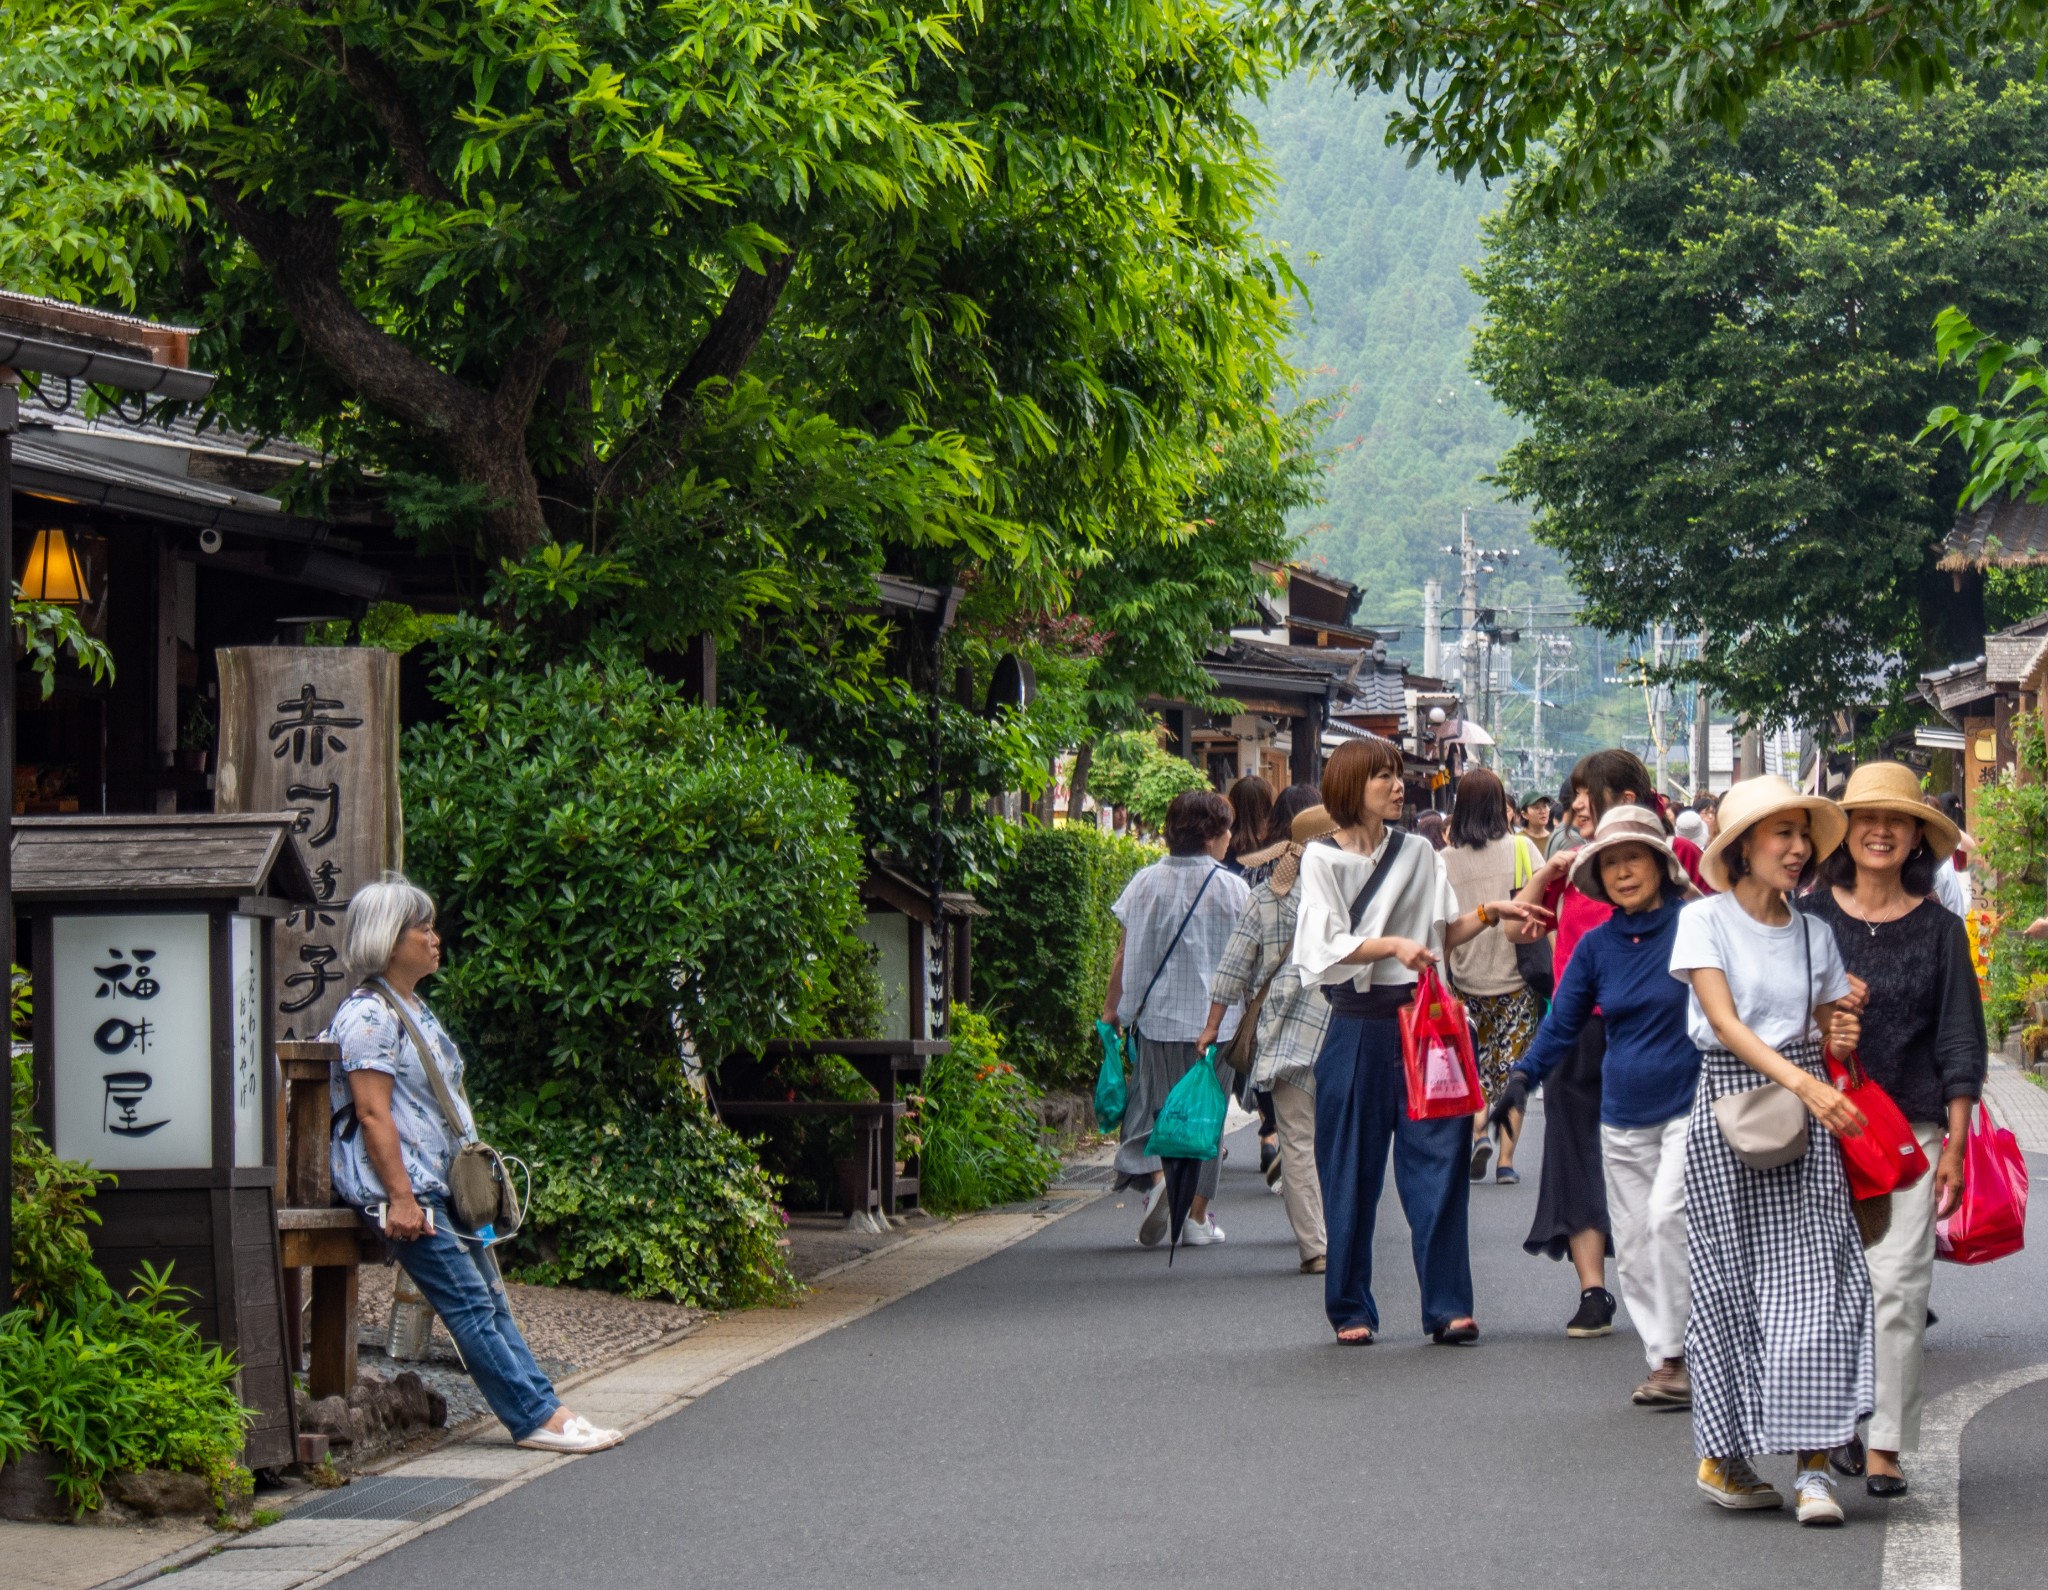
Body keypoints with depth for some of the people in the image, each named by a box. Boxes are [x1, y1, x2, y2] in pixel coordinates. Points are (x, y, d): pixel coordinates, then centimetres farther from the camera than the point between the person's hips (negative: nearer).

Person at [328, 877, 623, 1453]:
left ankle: (542, 1409, 2)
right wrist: (401, 1198, -23)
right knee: (470, 1305, -11)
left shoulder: (414, 1009, 19)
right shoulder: (368, 1016, -13)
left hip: (443, 1183, 10)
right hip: (406, 1185, -10)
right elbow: (374, 1114, -19)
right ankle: (536, 1417, -13)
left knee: (491, 1300, 5)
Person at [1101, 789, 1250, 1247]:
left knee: (1154, 1104, 12)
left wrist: (1111, 1008, 14)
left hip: (1156, 1016, 2)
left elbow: (1124, 954, 3)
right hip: (1214, 1019, -2)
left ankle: (1154, 1175, -15)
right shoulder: (1232, 889, -7)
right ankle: (1197, 1217, 9)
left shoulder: (1145, 882, 0)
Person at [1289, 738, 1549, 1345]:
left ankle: (1447, 1307, -4)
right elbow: (1330, 945, -10)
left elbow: (1443, 935, 16)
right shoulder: (1323, 860, 1)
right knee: (1352, 1172, 2)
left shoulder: (1419, 855, 13)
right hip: (1358, 1027, -3)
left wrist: (1488, 914, 0)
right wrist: (1393, 944, -24)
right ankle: (1350, 1308, 12)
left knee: (1437, 1161, -5)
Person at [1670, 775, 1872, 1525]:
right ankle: (1724, 1457, 12)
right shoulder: (1704, 920, -1)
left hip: (1805, 1120, 3)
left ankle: (1814, 1466, -10)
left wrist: (1840, 1040, -5)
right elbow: (1725, 1021, -12)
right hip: (1728, 1102, -3)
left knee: (1813, 1280, -7)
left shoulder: (1812, 933, 12)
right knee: (1730, 1284, 0)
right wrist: (1799, 1081, -24)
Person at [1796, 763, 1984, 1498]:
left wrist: (1955, 1145, -2)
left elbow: (1959, 1043, 5)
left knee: (1898, 1282, -9)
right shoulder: (1809, 915, 6)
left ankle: (1885, 1445, -6)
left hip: (1909, 1126, -1)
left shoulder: (1939, 928, 5)